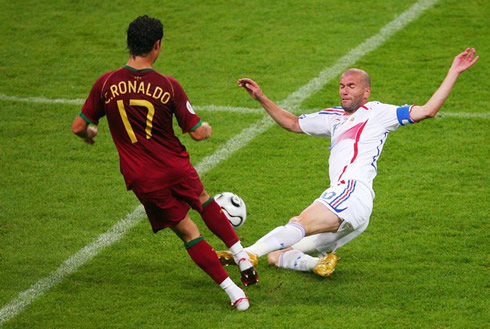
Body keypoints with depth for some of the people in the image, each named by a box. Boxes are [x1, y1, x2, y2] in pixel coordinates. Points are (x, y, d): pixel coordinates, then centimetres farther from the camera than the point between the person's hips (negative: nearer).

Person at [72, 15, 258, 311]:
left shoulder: (106, 84, -8)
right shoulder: (168, 86, -12)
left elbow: (79, 127, 0)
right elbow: (197, 133, -8)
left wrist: (89, 135, 24)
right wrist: (207, 129, 16)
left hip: (143, 181, 1)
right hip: (176, 167, 0)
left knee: (188, 232, 10)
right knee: (205, 201, 32)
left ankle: (235, 293, 7)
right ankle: (243, 258, 26)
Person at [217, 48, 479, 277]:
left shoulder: (377, 113, 11)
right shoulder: (334, 117, 30)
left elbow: (426, 111, 3)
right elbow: (293, 124, 41)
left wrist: (454, 73, 0)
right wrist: (261, 98, 34)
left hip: (353, 192, -8)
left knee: (300, 224, -32)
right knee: (276, 256, 5)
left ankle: (248, 253, -47)